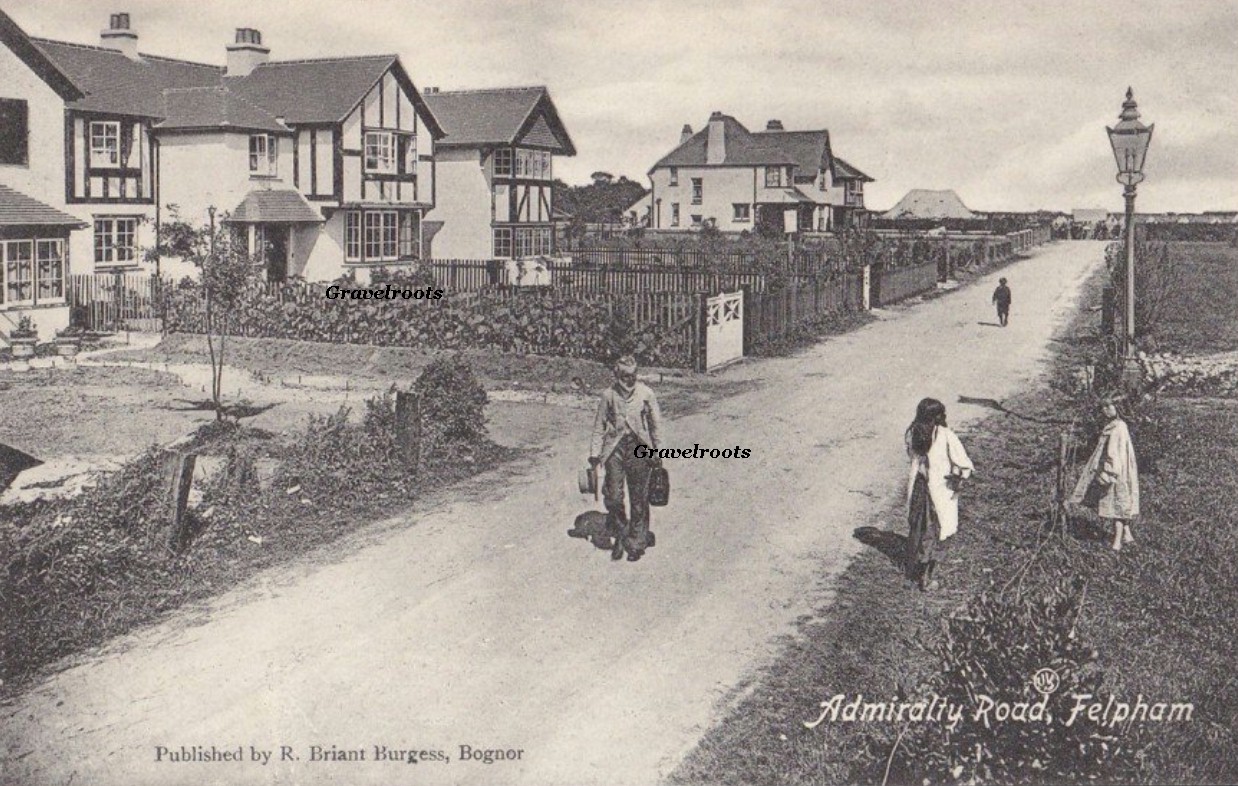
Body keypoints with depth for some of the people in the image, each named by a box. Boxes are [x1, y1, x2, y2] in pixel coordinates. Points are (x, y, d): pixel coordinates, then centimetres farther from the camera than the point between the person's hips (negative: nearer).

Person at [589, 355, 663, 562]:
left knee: (639, 498, 3)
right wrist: (595, 452, 4)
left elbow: (656, 424, 6)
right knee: (613, 497, -3)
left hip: (639, 446, -1)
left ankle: (636, 543, 16)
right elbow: (599, 425, 9)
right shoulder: (609, 395, 1)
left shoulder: (645, 393, -1)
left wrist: (656, 452, 5)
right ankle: (620, 535, 21)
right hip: (614, 448, 1)